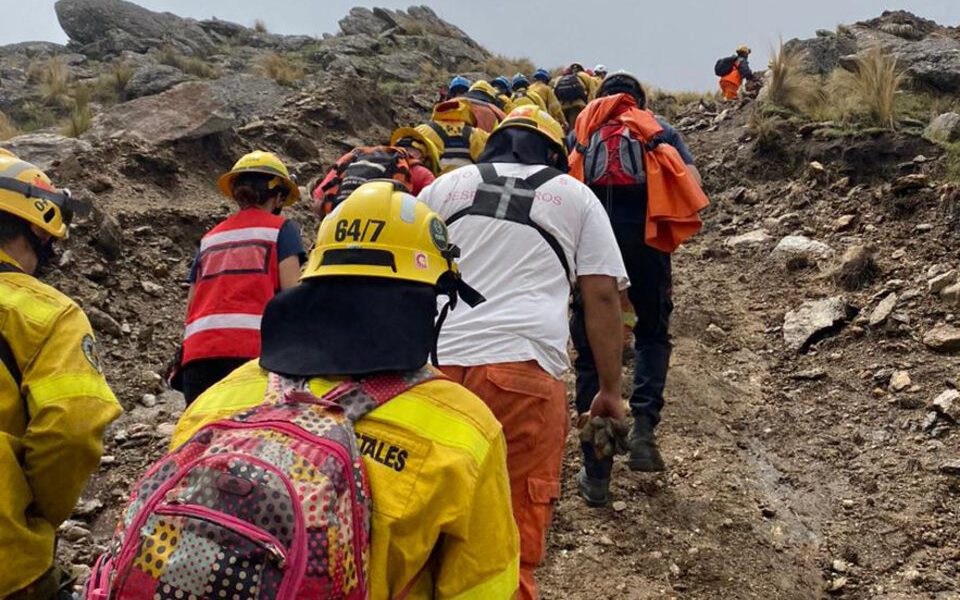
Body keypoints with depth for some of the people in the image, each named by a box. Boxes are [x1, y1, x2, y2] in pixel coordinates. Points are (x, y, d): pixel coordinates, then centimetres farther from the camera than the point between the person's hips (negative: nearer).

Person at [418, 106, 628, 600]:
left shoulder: (443, 186, 22)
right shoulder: (574, 195, 17)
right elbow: (602, 296, 11)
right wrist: (610, 389, 16)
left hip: (435, 367, 3)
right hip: (522, 370, -2)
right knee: (515, 541, 4)